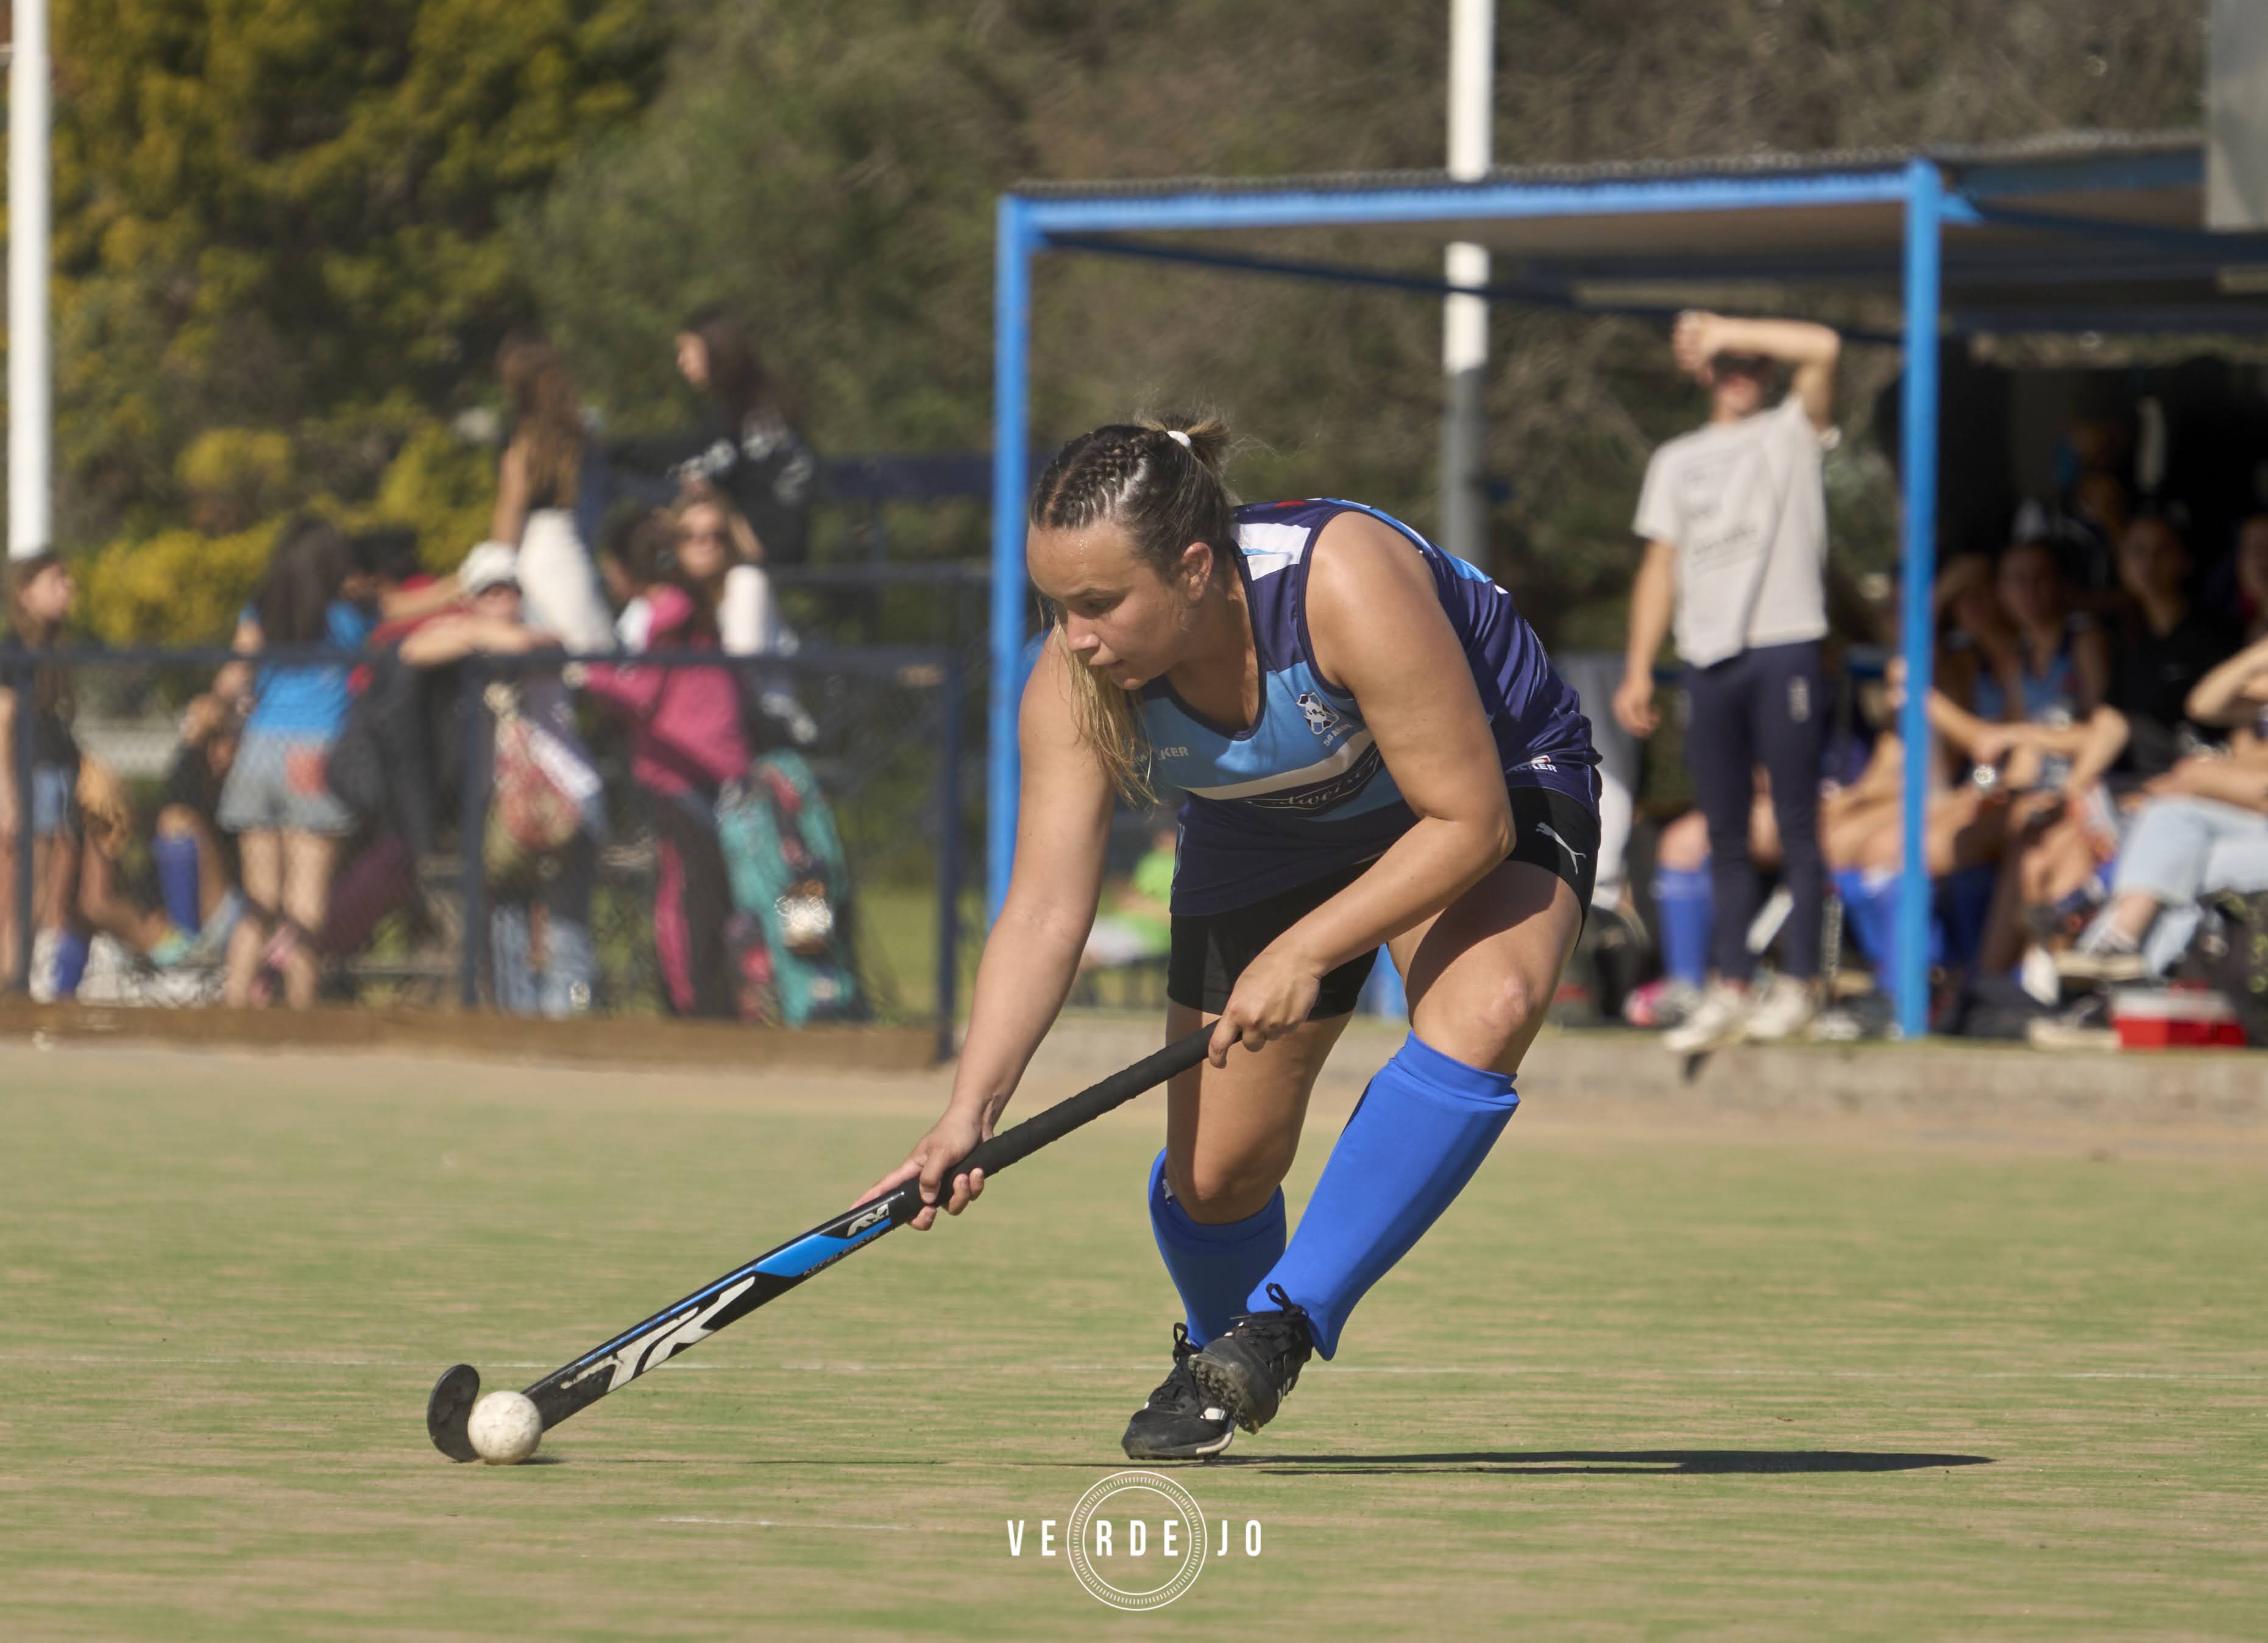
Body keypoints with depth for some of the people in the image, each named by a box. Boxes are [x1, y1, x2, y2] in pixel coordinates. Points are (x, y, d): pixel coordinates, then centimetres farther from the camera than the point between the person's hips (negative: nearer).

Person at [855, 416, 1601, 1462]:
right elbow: (1044, 912, -26)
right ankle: (1211, 1363, 35)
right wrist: (970, 1112, -37)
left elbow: (1468, 820, -33)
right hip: (1270, 841, 4)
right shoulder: (1076, 686, -25)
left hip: (1492, 787, -4)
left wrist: (1304, 953, -35)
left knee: (1483, 1013, -35)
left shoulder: (1346, 584, -39)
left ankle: (1283, 1323, -26)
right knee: (1215, 1174, -1)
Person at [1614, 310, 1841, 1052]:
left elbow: (1822, 347, -11)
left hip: (1785, 649, -4)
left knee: (1796, 825, -5)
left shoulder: (1791, 432, 7)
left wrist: (1726, 331, -5)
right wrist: (1638, 671, 9)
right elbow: (1661, 568, 17)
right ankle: (1730, 991, 7)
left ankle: (1798, 984, -4)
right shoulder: (1676, 461, 19)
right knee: (1724, 835, 5)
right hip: (1708, 658, 4)